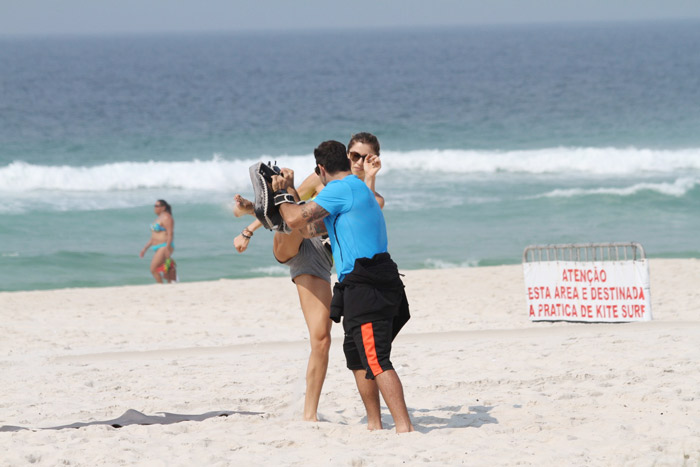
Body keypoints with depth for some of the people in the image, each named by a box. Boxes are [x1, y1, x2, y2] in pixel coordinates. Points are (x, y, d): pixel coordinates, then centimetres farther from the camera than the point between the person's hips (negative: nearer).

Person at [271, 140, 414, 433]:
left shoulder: (340, 189, -8)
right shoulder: (359, 189, 23)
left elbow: (296, 220, -12)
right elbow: (311, 228, 29)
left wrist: (283, 194, 8)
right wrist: (288, 192, 35)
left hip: (365, 287, -10)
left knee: (376, 360, -15)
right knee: (356, 355, 21)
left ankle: (404, 428, -23)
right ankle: (374, 425, 25)